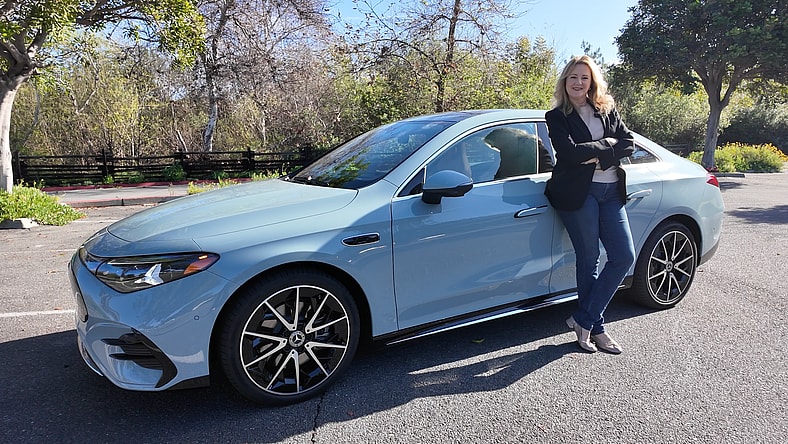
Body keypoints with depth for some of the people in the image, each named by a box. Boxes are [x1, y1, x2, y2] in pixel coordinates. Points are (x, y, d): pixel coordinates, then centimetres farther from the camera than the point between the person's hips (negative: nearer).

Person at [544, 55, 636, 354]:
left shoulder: (608, 110, 15)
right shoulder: (556, 117, 2)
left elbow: (627, 144, 3)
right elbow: (570, 152, -14)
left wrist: (598, 156, -12)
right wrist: (608, 144, -6)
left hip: (611, 192, 5)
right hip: (578, 192, -5)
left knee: (624, 256, -2)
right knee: (589, 260, 0)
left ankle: (583, 320, 7)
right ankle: (596, 328, 14)